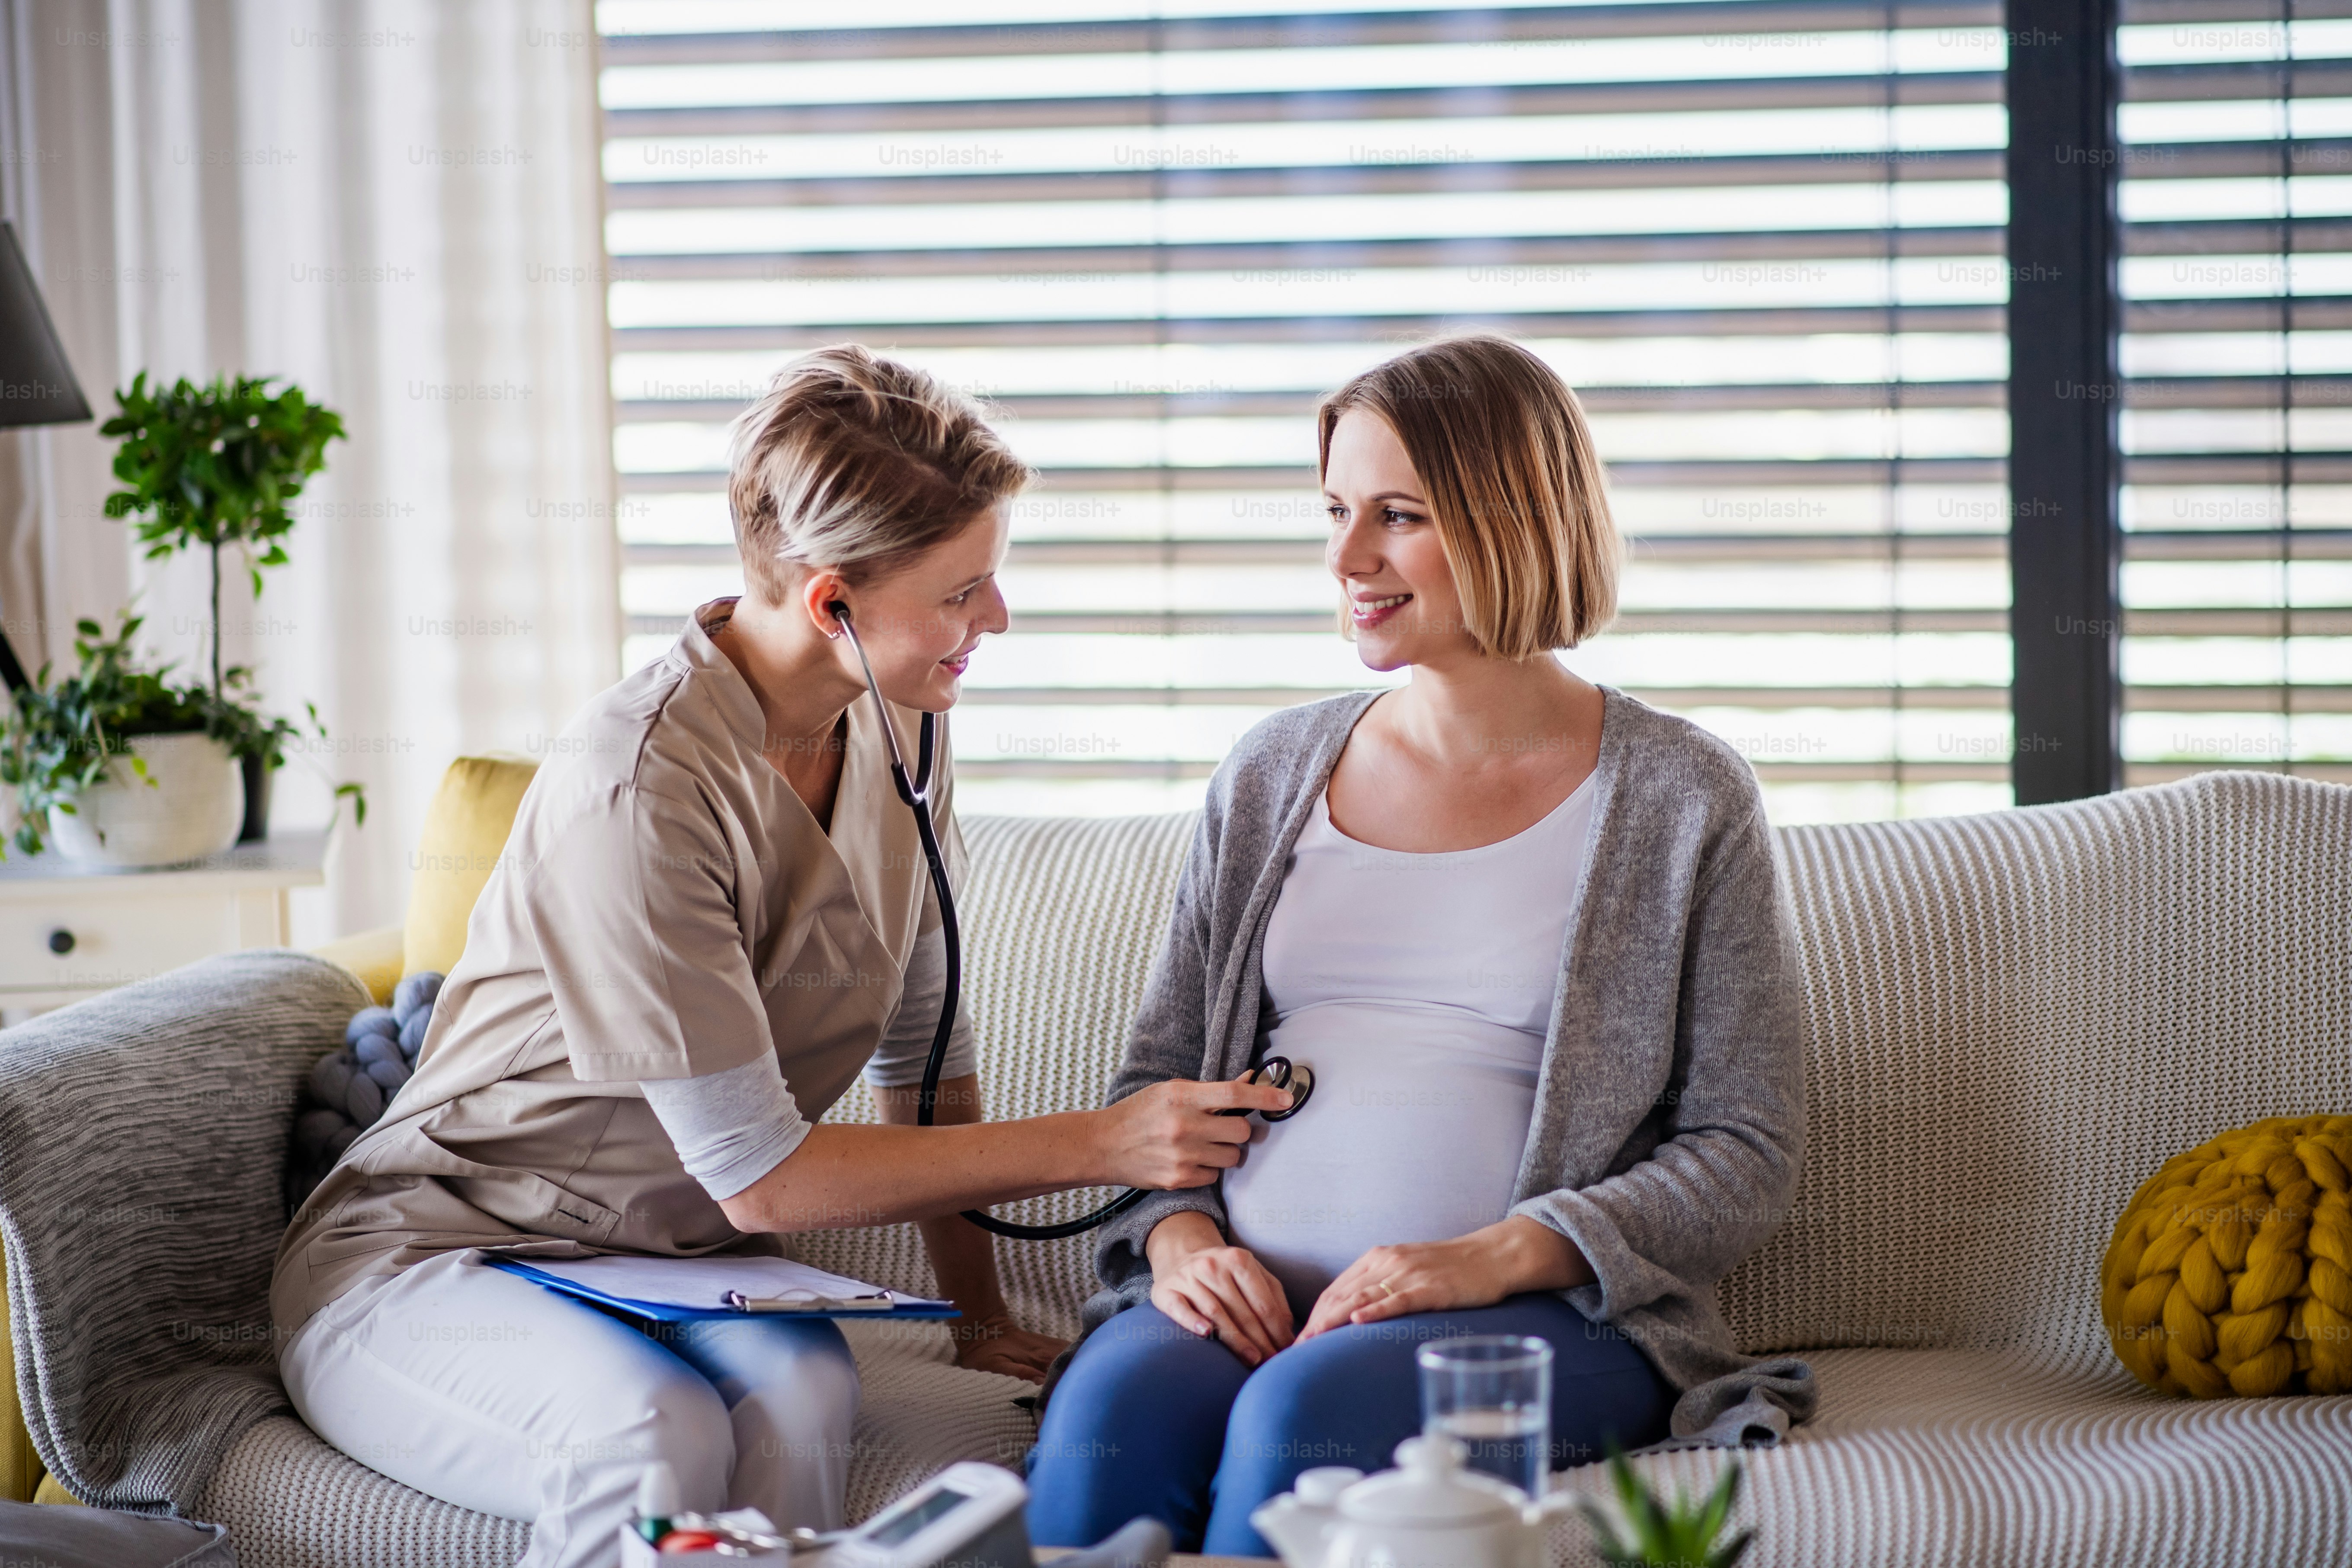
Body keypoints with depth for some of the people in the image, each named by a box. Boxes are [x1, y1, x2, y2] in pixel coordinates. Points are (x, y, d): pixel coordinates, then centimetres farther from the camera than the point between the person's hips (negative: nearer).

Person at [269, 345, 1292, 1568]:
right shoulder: (638, 790, -25)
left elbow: (921, 1042, 13)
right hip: (421, 1268, -5)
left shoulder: (896, 730, 1)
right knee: (657, 1431, -38)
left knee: (799, 1392, -31)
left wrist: (978, 1315, 9)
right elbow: (759, 1178, -22)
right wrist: (1096, 1145, -18)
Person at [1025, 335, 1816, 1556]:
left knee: (1307, 1414, -36)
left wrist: (1496, 1257, -13)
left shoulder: (1681, 800, 5)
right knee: (1105, 1413, -32)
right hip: (1249, 1295, 3)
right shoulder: (1272, 773, 17)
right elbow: (1158, 1073, 19)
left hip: (1548, 1310, -3)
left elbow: (1746, 1151, 2)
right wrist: (1181, 1236, -3)